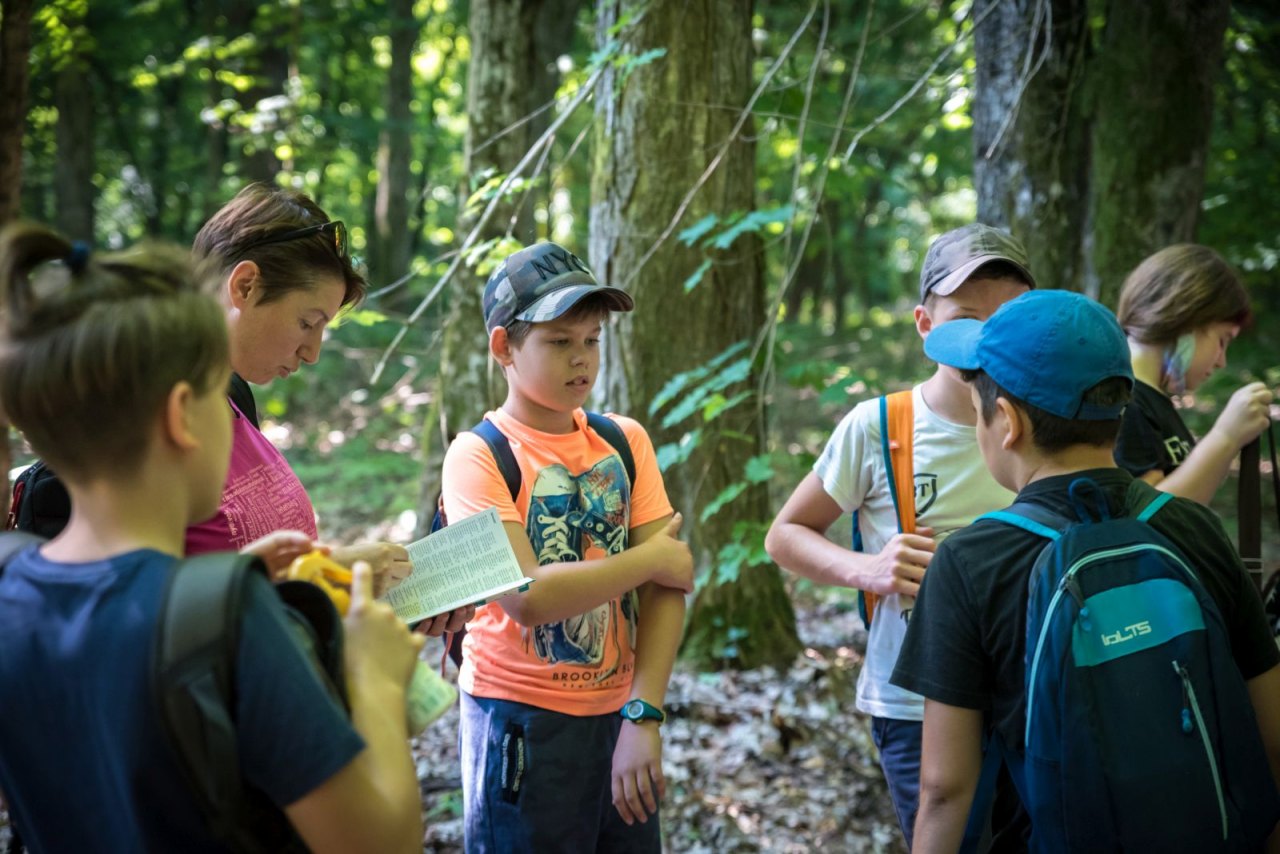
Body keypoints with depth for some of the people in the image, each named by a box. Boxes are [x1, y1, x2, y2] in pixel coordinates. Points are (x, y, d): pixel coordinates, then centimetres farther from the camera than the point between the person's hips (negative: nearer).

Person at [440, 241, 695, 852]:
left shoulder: (625, 441, 3)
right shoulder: (479, 456, -9)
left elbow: (665, 586, -4)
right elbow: (527, 597, -21)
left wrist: (643, 716, -14)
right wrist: (651, 557, -11)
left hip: (617, 716, 4)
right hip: (523, 726, -4)